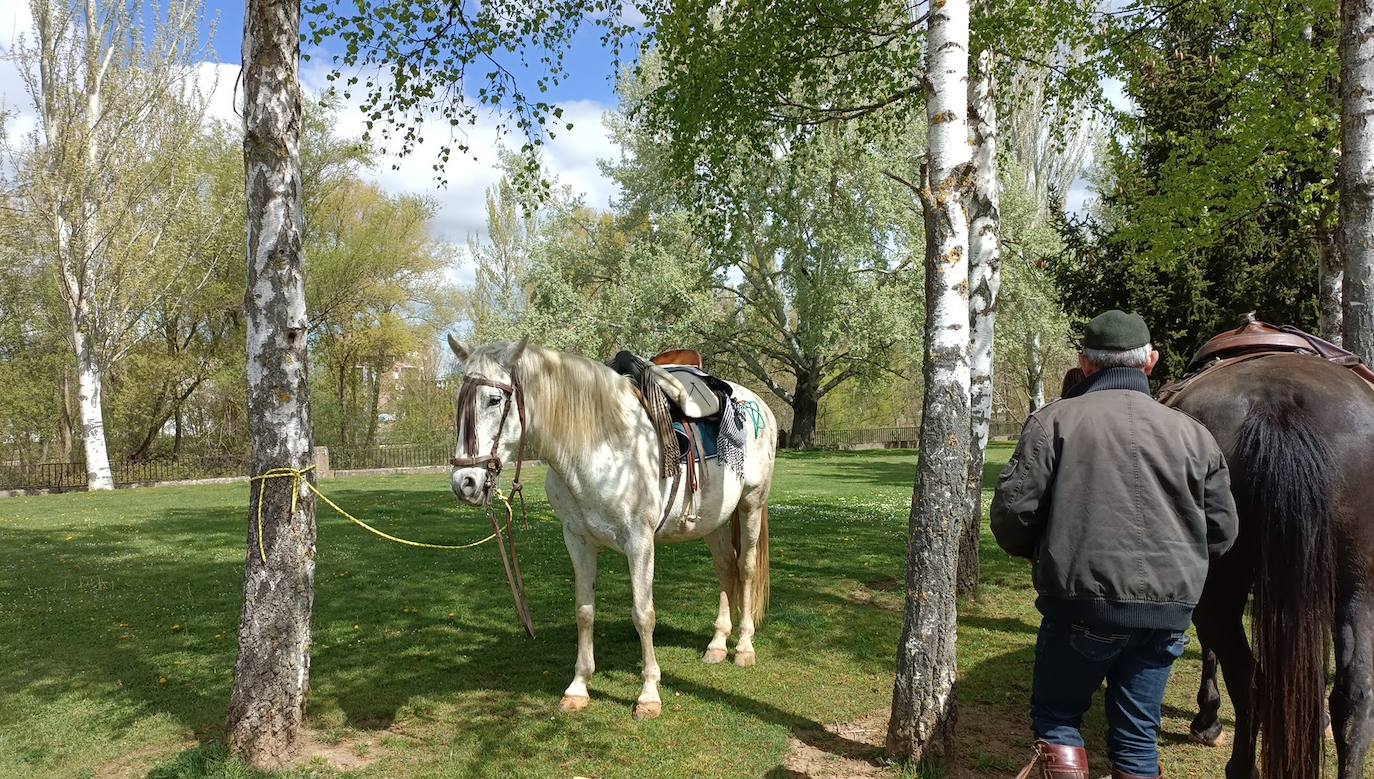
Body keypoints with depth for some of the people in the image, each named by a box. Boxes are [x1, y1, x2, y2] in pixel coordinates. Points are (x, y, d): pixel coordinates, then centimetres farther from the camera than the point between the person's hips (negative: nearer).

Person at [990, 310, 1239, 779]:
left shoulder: (1055, 419, -5)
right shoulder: (1192, 433, 5)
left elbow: (1013, 508, -10)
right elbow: (1221, 531, 7)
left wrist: (1038, 551, 11)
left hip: (1085, 600, -3)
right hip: (1171, 607, 4)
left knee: (1055, 717, 14)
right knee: (1138, 736, 17)